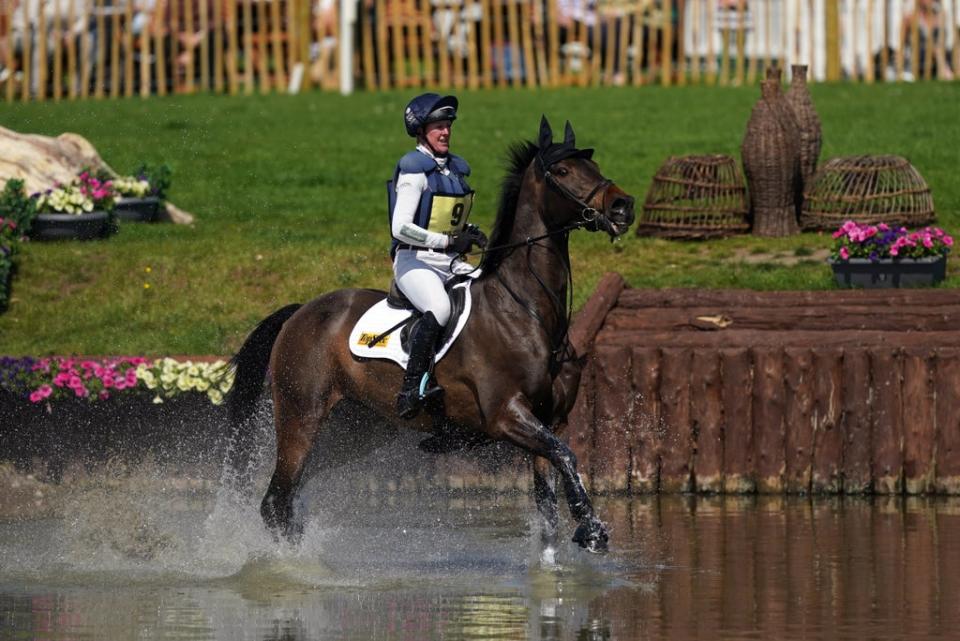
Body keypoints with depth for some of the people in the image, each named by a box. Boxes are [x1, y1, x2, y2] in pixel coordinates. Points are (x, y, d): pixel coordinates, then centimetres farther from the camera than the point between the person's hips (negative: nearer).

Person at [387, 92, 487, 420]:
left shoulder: (457, 168, 17)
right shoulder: (414, 169, -9)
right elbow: (401, 228, -17)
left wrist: (470, 234, 8)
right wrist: (449, 241, -17)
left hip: (452, 263, 8)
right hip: (415, 261, -8)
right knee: (439, 309, -36)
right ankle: (411, 389, -34)